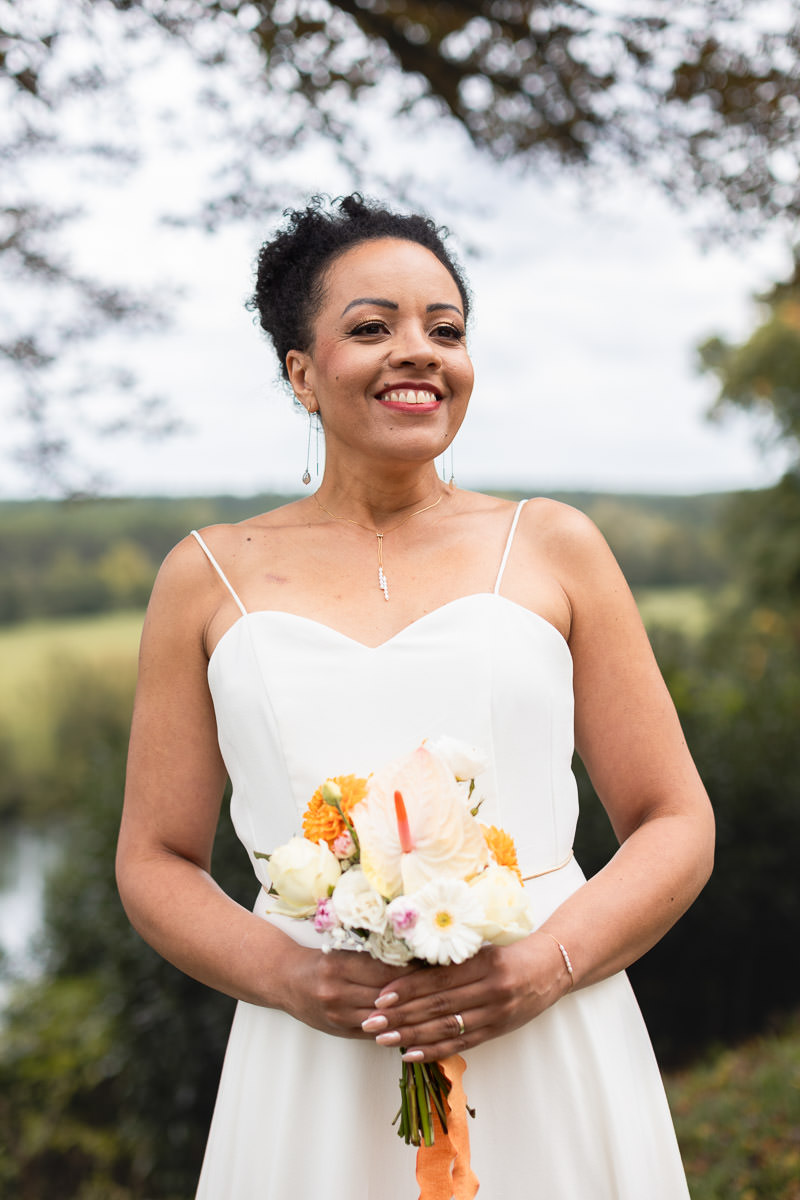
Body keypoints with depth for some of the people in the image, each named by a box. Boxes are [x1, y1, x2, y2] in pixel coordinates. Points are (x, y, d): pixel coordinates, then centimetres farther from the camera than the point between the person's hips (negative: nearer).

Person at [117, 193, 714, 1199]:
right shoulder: (211, 578, 4)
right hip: (315, 1083, 0)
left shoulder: (552, 548, 3)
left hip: (552, 1071, 0)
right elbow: (154, 862, 7)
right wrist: (288, 974, -11)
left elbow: (675, 827, 4)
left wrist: (551, 962, -13)